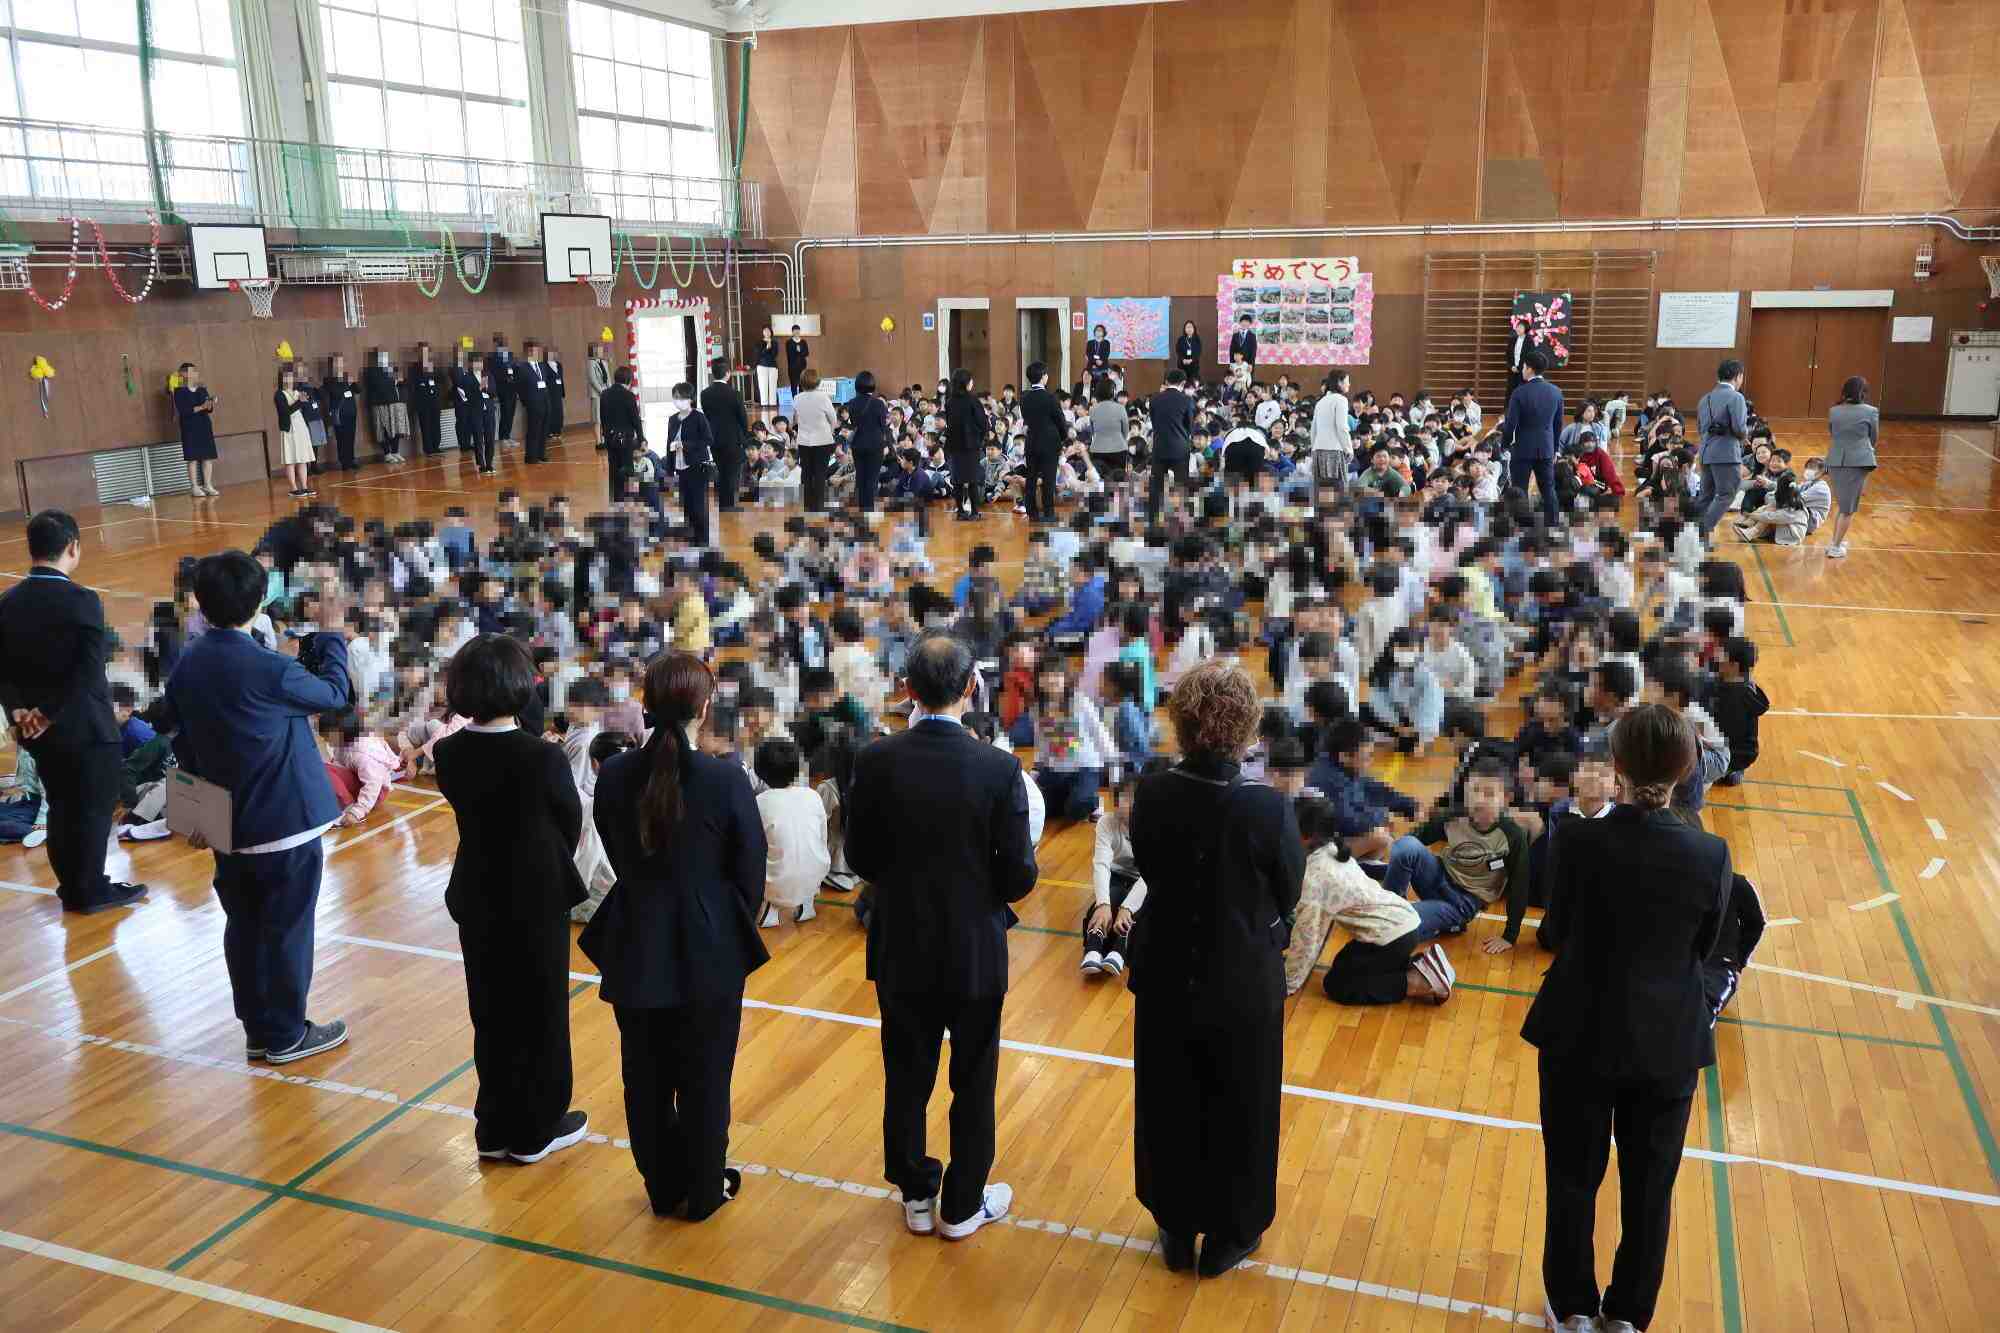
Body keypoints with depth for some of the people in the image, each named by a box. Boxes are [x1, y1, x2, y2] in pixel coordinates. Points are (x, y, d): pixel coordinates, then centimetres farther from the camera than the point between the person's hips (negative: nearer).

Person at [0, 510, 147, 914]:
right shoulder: (82, 600, -18)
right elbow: (90, 671, -23)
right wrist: (50, 713, -16)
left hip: (36, 730, 6)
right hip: (86, 727, -6)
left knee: (61, 807, 18)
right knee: (94, 809, 7)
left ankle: (72, 888, 28)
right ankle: (91, 891, 16)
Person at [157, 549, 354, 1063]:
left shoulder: (187, 665, 0)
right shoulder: (269, 669, -22)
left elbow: (183, 744, 8)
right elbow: (334, 693, -6)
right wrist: (331, 635, 8)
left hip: (228, 826, 7)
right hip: (285, 826, -7)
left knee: (244, 928, 16)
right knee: (287, 931, 6)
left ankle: (257, 1029, 27)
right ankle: (286, 1035, 17)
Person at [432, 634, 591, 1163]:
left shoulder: (448, 754, -9)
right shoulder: (544, 758, -23)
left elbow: (471, 807, 4)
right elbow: (572, 822, -8)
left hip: (478, 900, 5)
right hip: (537, 901, -5)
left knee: (491, 1014, 18)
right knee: (541, 1015, 11)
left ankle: (495, 1126, 30)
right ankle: (535, 1129, 24)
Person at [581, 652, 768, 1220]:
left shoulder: (614, 775, -9)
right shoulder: (726, 779, -19)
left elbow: (618, 859, 3)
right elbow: (749, 873, -9)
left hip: (636, 949, 3)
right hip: (709, 952, -3)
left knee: (646, 1076, 18)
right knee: (704, 1077, 14)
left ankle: (663, 1187, 33)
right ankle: (704, 1190, 29)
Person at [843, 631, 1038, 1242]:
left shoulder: (875, 762, -13)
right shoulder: (999, 768, -18)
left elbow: (860, 859, -3)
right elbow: (1020, 875, -13)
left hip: (902, 949, 2)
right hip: (975, 950, -2)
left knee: (907, 1077, 18)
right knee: (973, 1083, 16)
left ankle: (915, 1194, 34)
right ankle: (962, 1204, 29)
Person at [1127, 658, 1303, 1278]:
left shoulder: (1150, 795, -17)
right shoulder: (1268, 808, -24)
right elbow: (1288, 895, -8)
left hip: (1165, 978, 3)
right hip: (1244, 986, -2)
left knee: (1168, 1107, 21)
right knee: (1238, 1112, 18)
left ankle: (1176, 1228, 38)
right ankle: (1228, 1235, 35)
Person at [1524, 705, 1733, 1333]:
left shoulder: (1583, 840, -19)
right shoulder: (1712, 856, -15)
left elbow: (1555, 934, -6)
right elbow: (1704, 950, 0)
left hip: (1581, 1036, -1)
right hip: (1669, 1044, 1)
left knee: (1573, 1178, 17)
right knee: (1650, 1186, 19)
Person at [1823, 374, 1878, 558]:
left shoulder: (1834, 411, 5)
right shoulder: (1871, 411, -4)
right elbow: (1874, 438, 6)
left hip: (1835, 460, 4)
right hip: (1858, 461, -4)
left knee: (1842, 504, 20)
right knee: (1849, 507, 4)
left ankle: (1835, 540, 26)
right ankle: (1836, 546, 5)